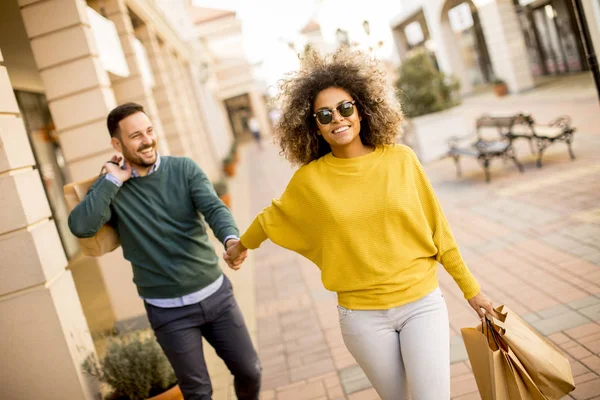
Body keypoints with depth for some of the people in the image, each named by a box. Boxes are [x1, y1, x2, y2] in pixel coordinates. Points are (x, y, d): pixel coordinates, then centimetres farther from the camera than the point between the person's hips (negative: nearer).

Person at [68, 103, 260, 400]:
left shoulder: (184, 169, -3)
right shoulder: (110, 186, -5)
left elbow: (214, 208, -18)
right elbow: (81, 227, -21)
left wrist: (231, 238, -39)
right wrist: (114, 180, -17)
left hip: (216, 293, 2)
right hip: (168, 309, -1)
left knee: (249, 371, 13)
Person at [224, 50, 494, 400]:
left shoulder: (401, 159, -6)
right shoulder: (310, 178, -7)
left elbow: (436, 229, 2)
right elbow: (272, 218, 12)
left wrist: (470, 288, 8)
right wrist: (242, 245, 29)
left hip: (423, 303, 0)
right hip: (363, 316, 0)